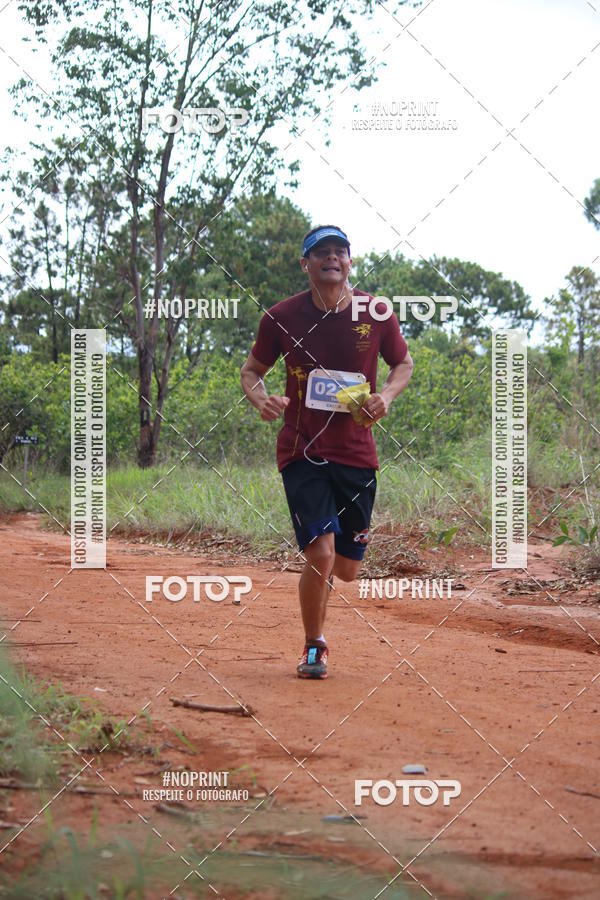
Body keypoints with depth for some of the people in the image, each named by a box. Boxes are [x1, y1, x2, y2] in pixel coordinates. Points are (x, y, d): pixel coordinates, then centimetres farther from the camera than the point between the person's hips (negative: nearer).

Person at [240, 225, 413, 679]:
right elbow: (252, 369, 9)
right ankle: (314, 647, 5)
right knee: (322, 551, -17)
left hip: (357, 453, 2)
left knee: (347, 568, 8)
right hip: (302, 452, -2)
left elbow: (404, 363, 14)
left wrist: (386, 395, -7)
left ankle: (318, 583, 45)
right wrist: (261, 398, -13)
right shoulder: (282, 316, -3)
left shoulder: (376, 314, -1)